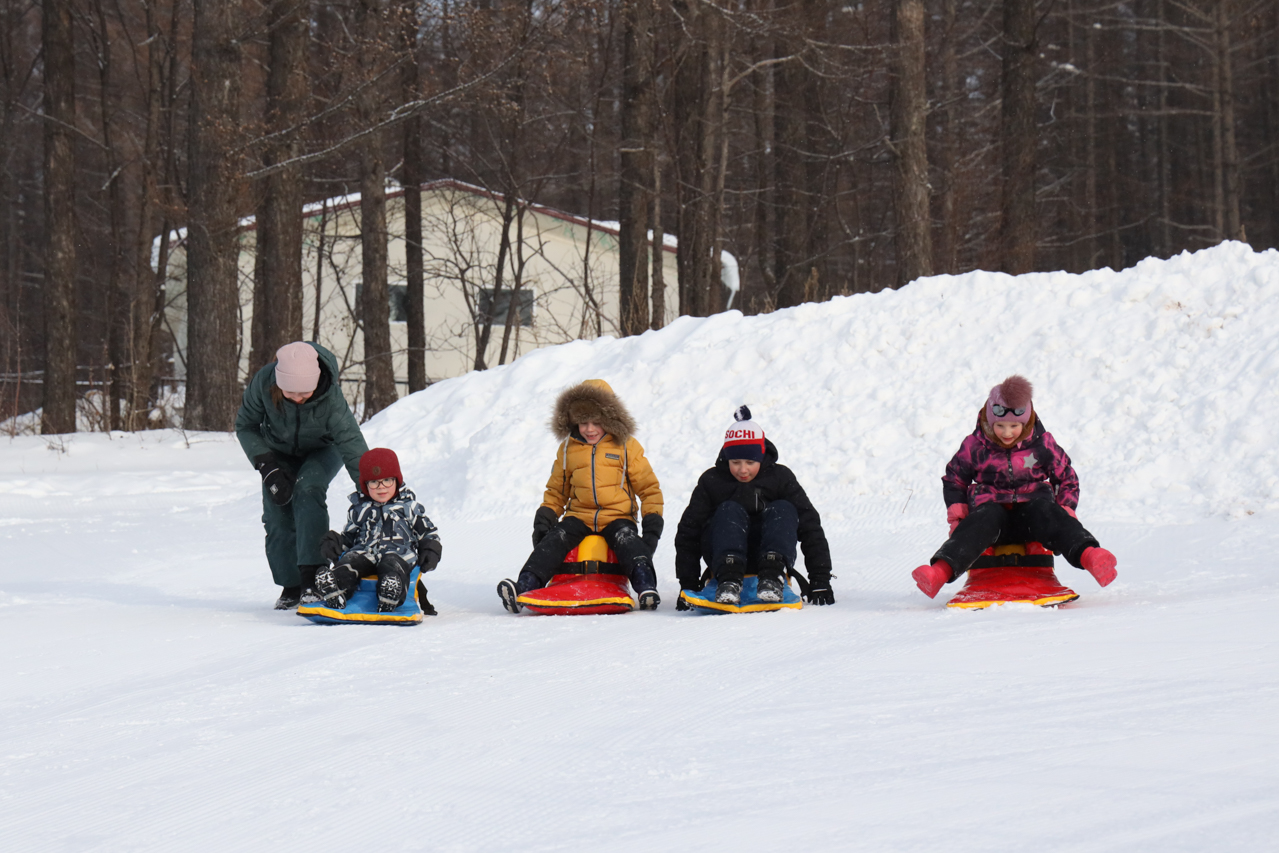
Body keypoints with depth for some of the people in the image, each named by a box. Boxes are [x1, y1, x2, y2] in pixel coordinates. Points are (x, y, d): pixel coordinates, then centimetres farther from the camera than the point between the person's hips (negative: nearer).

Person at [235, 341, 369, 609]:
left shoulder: (331, 397, -38)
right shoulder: (263, 383, -32)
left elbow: (353, 447, -35)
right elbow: (245, 426, -13)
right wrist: (267, 468, -21)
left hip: (322, 450, -3)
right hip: (279, 451, 3)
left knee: (307, 491, -29)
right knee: (278, 516, -10)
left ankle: (312, 577, -32)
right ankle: (290, 586, 7)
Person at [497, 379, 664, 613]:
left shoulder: (627, 447, 4)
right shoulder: (568, 449, 13)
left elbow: (649, 488, 8)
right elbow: (556, 490, 22)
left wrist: (653, 523, -4)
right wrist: (544, 519, 8)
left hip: (617, 517, -2)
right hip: (579, 516, 2)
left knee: (627, 539, -34)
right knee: (553, 540, -24)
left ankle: (646, 587, -47)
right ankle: (524, 586, -37)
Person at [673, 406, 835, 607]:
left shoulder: (780, 478, -2)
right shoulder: (711, 482, -1)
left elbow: (810, 526, -4)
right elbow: (688, 533, 1)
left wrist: (820, 582, -11)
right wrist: (688, 586, -7)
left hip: (768, 557, 1)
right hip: (723, 557, -1)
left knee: (783, 510, -24)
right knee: (729, 511, -27)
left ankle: (772, 577, -47)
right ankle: (728, 580, -52)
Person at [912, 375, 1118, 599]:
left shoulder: (1042, 444, 2)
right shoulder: (974, 446, 2)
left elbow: (1066, 478, 14)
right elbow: (954, 480, 15)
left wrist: (1065, 511, -1)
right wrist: (956, 515, 2)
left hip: (1031, 507, 0)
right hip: (991, 507, 0)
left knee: (1048, 513, -33)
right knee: (983, 521, -35)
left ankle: (1088, 555, -58)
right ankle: (942, 570, -58)